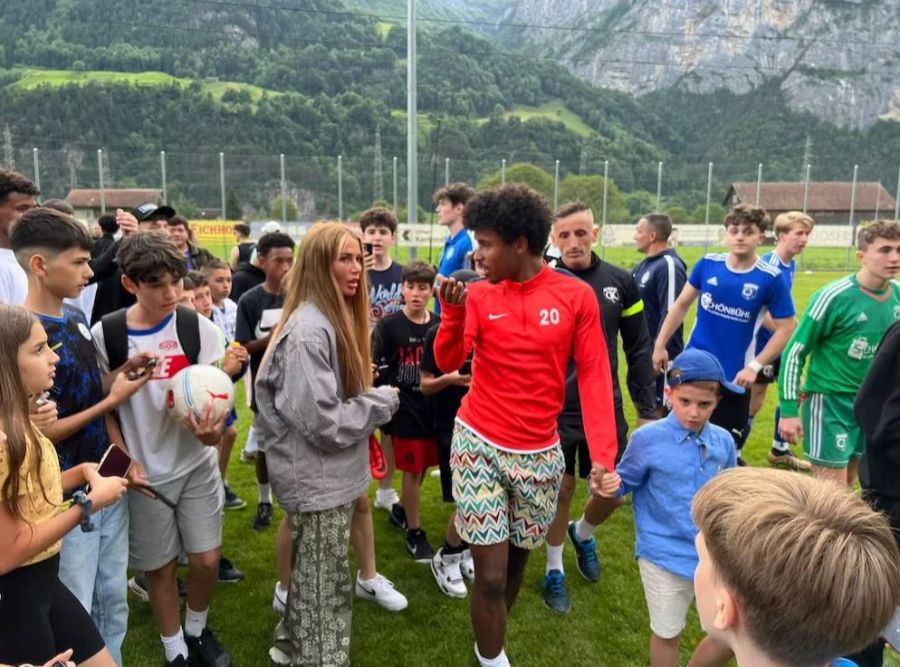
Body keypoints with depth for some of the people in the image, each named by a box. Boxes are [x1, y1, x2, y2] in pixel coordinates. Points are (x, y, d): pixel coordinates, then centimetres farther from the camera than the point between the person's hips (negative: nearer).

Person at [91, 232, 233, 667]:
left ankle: (197, 631, 37)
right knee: (160, 566, 11)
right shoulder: (105, 335, -10)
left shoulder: (198, 327, -9)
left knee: (206, 560, 7)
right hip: (146, 471, -1)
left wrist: (212, 429, -27)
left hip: (197, 462, 1)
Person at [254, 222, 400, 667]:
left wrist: (372, 398, 0)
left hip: (331, 474, 9)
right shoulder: (309, 330, -24)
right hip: (319, 478, -9)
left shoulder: (336, 318, 6)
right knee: (325, 588, 7)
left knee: (314, 579, 24)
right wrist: (382, 402, -15)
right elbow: (323, 422, -27)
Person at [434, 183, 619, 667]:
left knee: (517, 559, 17)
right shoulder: (478, 295, -3)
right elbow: (447, 363, -10)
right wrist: (452, 312, -27)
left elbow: (594, 376, -6)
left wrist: (602, 455, -12)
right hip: (479, 444, -1)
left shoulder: (576, 296, -6)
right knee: (490, 573, 1)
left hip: (539, 452, 1)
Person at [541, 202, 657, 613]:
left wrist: (647, 409, 3)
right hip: (555, 411, -2)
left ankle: (583, 534, 43)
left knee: (614, 491, 10)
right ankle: (554, 570, 31)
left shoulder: (620, 282, -2)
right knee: (562, 490, 8)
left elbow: (638, 350, 4)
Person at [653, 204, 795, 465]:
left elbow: (785, 329, -6)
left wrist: (754, 366, -15)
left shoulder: (771, 278, -11)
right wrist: (660, 345, 6)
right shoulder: (708, 264, -4)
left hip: (733, 377, -2)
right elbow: (681, 304, 7)